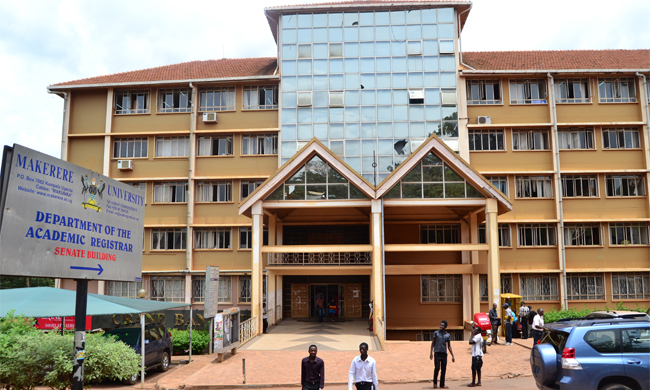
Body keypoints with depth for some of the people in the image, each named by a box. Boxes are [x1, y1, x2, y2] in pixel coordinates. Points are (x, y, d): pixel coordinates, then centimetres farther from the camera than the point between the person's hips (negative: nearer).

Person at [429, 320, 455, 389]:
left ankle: (442, 385, 12)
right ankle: (435, 383, 9)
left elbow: (449, 346, 14)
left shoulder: (448, 335, 9)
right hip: (437, 353, -3)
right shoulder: (436, 333, 3)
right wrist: (431, 352, -2)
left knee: (443, 370, 3)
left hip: (444, 354, 3)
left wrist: (452, 356, 9)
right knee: (437, 368, -9)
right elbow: (433, 343, 7)